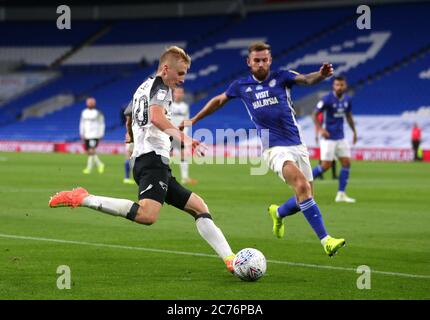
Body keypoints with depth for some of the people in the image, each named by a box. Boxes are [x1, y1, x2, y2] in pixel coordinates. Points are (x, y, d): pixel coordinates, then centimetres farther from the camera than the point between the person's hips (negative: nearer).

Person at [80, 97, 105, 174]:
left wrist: (101, 135, -2)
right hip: (86, 135, 6)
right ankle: (100, 165, 24)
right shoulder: (84, 112, 10)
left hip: (94, 136, -6)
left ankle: (89, 168, -12)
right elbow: (82, 124, 17)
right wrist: (82, 134, 11)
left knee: (91, 151, -14)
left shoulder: (98, 113, -4)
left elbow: (101, 124, 0)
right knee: (89, 152, 7)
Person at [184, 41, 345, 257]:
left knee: (304, 199, 4)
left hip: (297, 145, 2)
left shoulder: (281, 77, 2)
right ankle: (325, 240, -29)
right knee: (302, 185, -26)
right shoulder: (241, 86, 6)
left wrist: (322, 75, -39)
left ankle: (278, 213, 39)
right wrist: (194, 120, 28)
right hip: (274, 148, -2)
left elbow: (307, 79, -17)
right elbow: (219, 101, 24)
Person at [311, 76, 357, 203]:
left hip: (341, 137, 6)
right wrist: (320, 129, -23)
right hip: (329, 137, -6)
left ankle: (341, 194, 4)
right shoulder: (327, 99, -13)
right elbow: (314, 114, -11)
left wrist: (354, 131, 16)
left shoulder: (347, 99, 5)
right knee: (326, 165, -10)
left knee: (346, 163, -1)